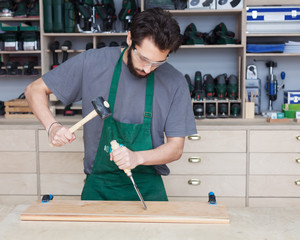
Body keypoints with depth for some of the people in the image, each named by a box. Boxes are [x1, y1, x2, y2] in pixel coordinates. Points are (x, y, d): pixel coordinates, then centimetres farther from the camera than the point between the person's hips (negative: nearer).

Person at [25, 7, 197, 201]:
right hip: (98, 186, 0)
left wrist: (137, 157, -21)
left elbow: (176, 148, -2)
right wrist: (52, 126, -14)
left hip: (147, 187, 0)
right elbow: (35, 90, 5)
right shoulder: (91, 63, -5)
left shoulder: (175, 83, -5)